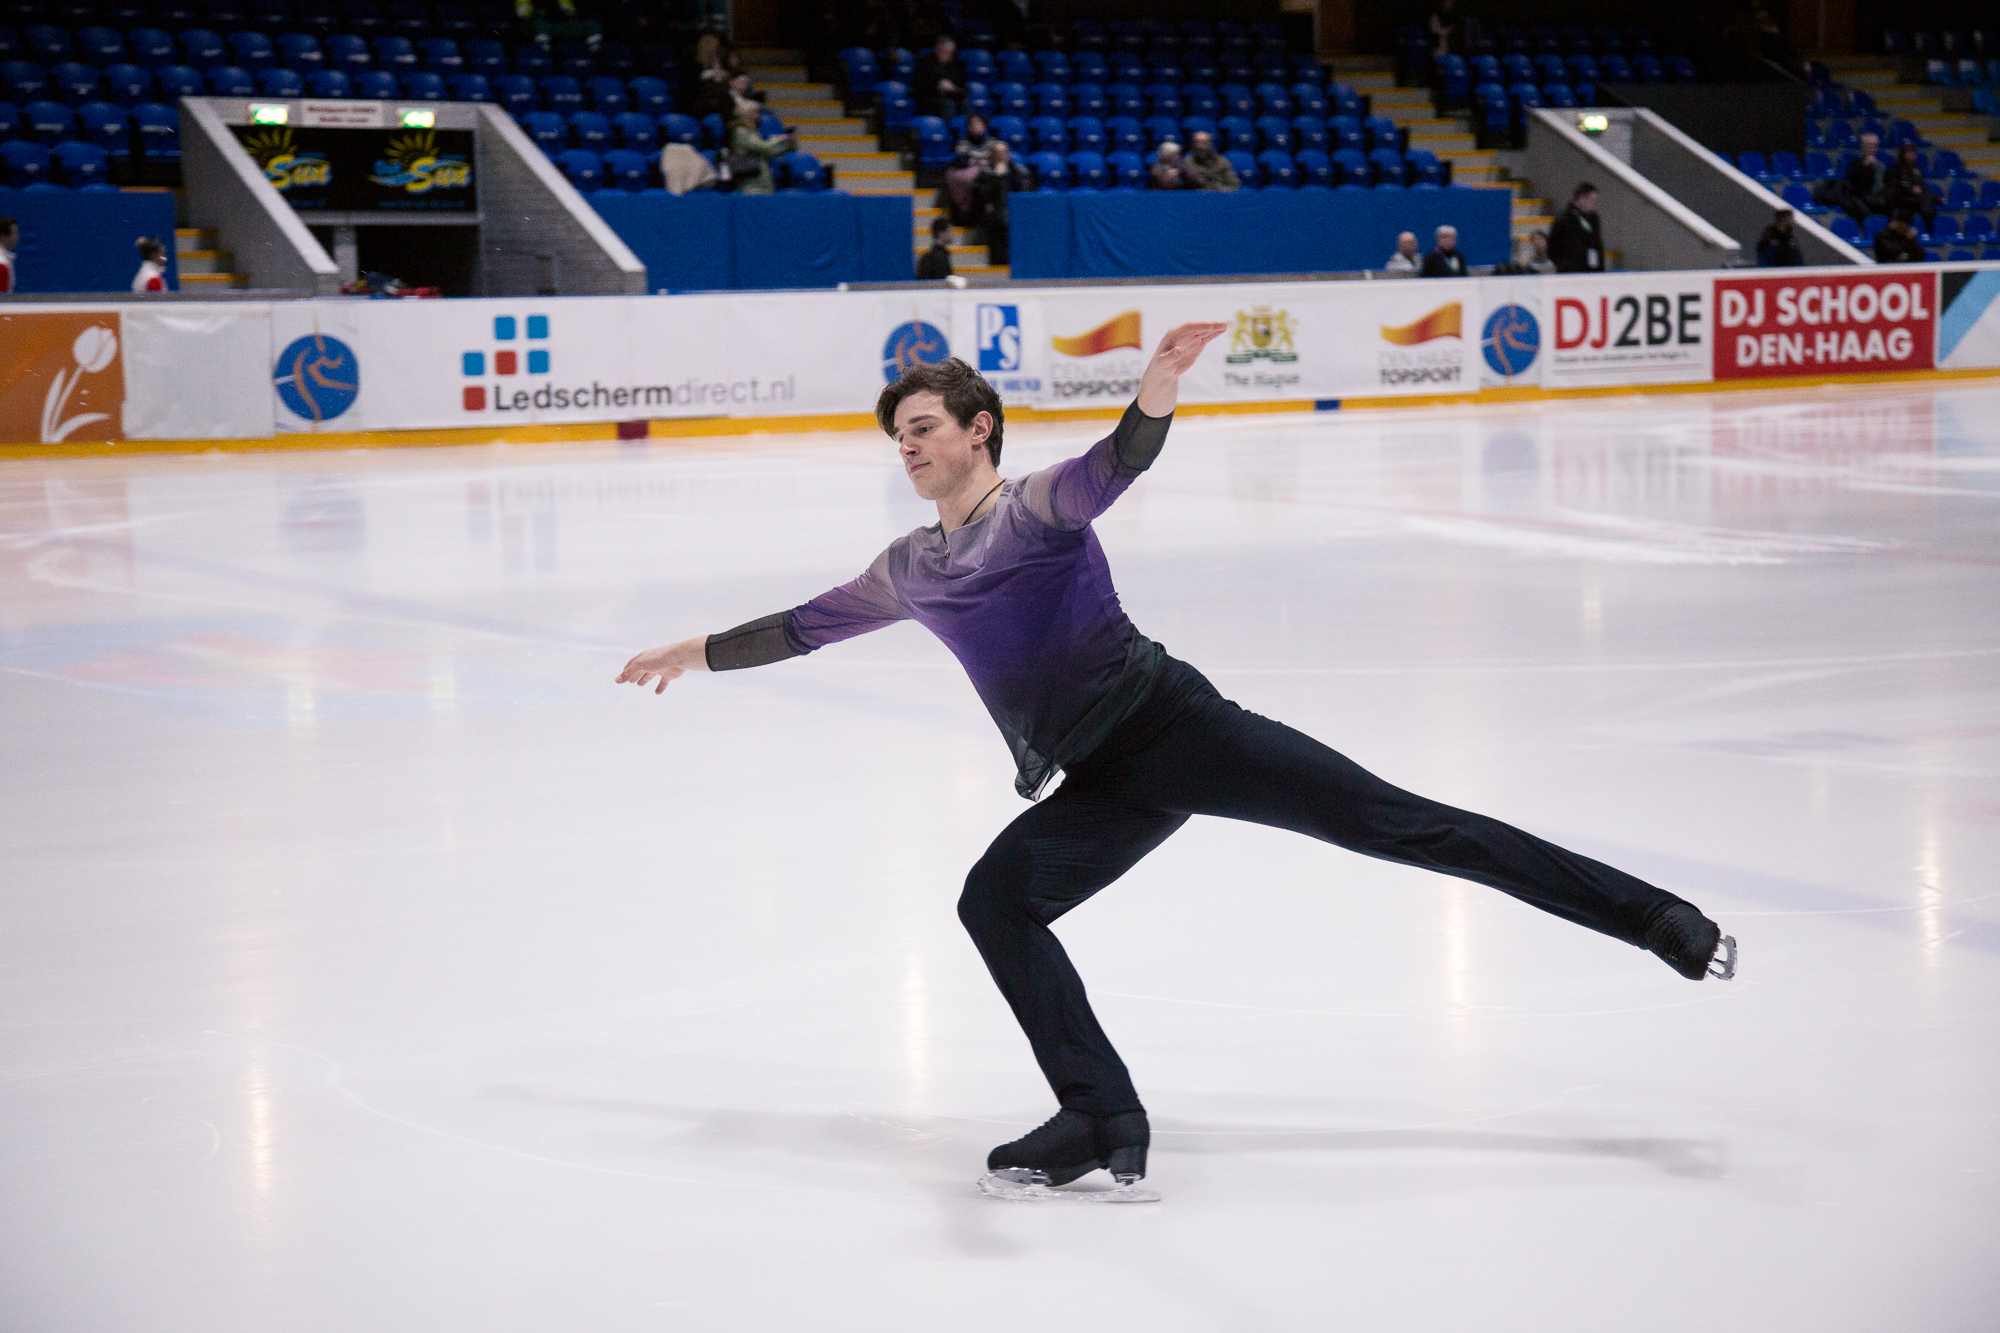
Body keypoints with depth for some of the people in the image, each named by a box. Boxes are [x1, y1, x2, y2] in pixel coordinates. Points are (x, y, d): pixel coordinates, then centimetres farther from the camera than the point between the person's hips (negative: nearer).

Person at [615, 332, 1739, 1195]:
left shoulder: (1037, 505, -1)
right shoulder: (910, 569, 18)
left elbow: (1118, 463, -21)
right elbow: (808, 626, 32)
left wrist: (1156, 391, -42)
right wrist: (697, 653, 36)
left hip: (1174, 725, -6)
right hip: (1105, 790, 6)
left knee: (1405, 827, -12)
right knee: (994, 901, -15)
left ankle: (1656, 918, -11)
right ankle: (1104, 1120, -15)